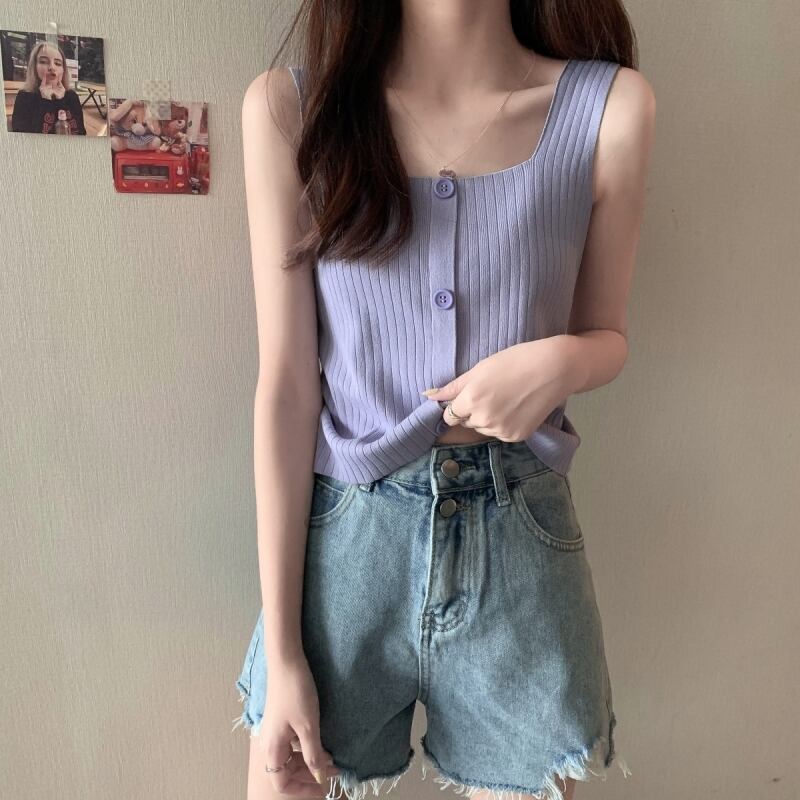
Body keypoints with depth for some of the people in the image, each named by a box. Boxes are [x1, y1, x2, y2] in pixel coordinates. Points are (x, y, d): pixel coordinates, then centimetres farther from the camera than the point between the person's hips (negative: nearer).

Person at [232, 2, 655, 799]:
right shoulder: (289, 107, -7)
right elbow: (286, 383, -8)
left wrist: (560, 360, -18)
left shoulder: (610, 105, -4)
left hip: (522, 548, 2)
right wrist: (281, 651, -7)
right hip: (342, 542, 0)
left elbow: (607, 335, 8)